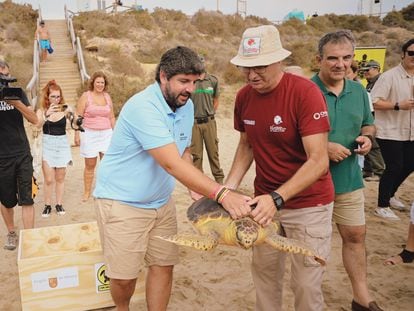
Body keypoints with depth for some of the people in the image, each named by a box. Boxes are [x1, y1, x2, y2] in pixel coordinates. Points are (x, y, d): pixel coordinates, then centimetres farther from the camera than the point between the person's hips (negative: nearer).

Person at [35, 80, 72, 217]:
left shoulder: (64, 109, -4)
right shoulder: (41, 111, -3)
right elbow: (38, 125, -20)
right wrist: (47, 115, -37)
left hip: (62, 144, 1)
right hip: (47, 145, -1)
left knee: (60, 178, 9)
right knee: (49, 179, 0)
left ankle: (59, 204, 21)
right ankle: (47, 205, 14)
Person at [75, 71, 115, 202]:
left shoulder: (107, 96, 9)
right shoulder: (86, 96, -2)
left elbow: (112, 117, 16)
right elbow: (78, 117, -3)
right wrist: (77, 134, -8)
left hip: (106, 134, 3)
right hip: (89, 134, -3)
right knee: (90, 165, 5)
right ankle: (87, 193, 18)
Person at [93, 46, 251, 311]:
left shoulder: (186, 105, 2)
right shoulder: (143, 107, -25)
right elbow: (172, 164, -34)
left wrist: (200, 188, -9)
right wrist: (221, 194, -40)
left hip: (161, 200, 7)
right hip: (123, 201, -7)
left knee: (163, 266, 6)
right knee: (124, 277, 1)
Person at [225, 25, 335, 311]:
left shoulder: (305, 92, -21)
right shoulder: (244, 97, -2)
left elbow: (319, 161, -24)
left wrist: (277, 198, -34)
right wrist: (229, 187, -3)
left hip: (308, 203, -5)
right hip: (266, 199, 5)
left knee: (306, 284, 3)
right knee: (264, 272, 14)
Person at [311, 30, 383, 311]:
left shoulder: (358, 91, 6)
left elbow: (368, 125, 19)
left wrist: (367, 137, -3)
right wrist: (323, 147, -23)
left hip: (349, 180, 6)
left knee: (355, 236, 15)